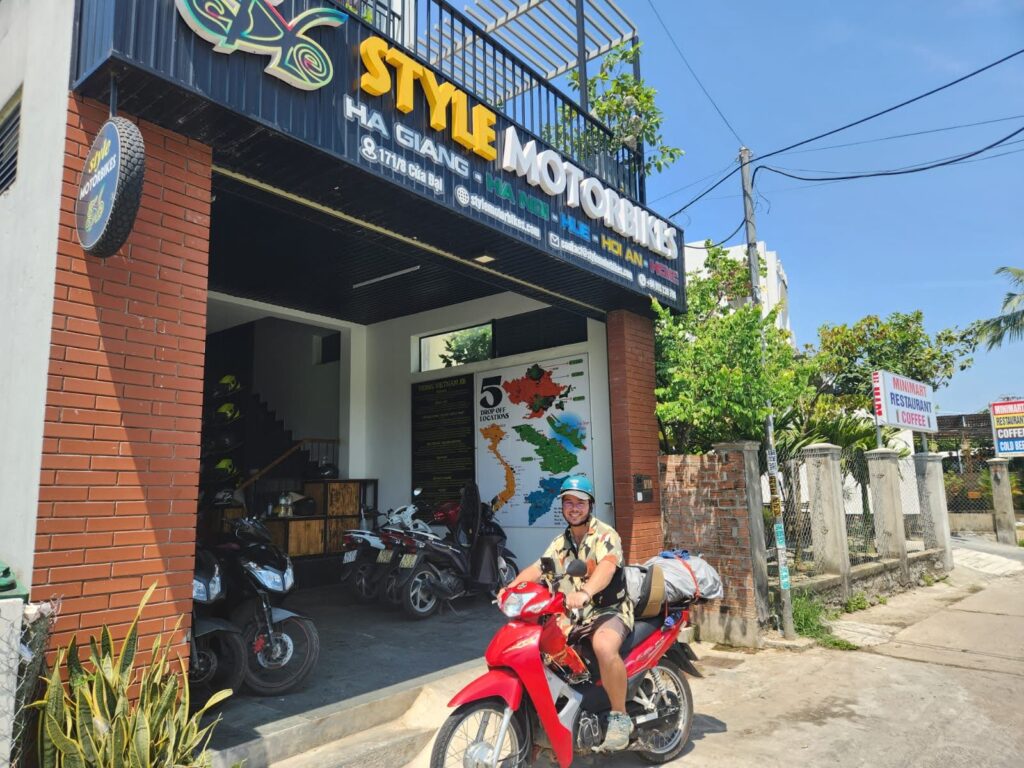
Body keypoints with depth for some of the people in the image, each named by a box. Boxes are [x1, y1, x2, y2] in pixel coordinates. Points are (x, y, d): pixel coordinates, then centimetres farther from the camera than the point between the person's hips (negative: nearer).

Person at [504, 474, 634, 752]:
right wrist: (510, 588, -16)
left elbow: (607, 566, -31)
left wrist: (584, 593, -50)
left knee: (604, 646, -37)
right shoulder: (560, 542, 14)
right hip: (572, 614, 7)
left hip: (609, 610, -7)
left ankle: (620, 717, -18)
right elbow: (536, 568, 4)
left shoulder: (605, 535, -11)